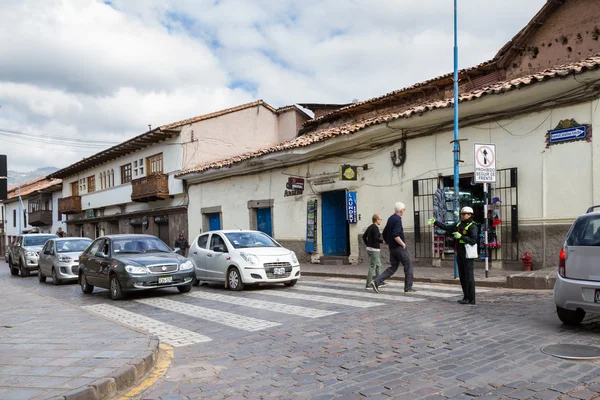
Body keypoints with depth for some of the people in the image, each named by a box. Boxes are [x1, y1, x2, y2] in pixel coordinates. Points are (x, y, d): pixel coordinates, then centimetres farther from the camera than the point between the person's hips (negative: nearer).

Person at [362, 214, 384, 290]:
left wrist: (367, 245, 21)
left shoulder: (370, 227, 12)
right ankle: (368, 285, -4)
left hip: (369, 248, 10)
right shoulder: (375, 227, -16)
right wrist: (383, 241, -13)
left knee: (378, 265, 19)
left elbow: (364, 236, 18)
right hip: (374, 250, -10)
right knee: (372, 267, -5)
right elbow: (376, 238, -26)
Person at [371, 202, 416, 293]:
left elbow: (384, 234, 19)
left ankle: (376, 281, 0)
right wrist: (403, 244, -15)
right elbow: (395, 235, -26)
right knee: (408, 266, 4)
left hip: (392, 248, 9)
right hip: (399, 248, -9)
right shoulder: (397, 219, -16)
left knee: (393, 267, 11)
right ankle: (408, 288, 8)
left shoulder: (390, 219, 13)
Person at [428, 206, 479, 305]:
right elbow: (447, 228, 20)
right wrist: (435, 222, 14)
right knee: (462, 276, 10)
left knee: (468, 276, -6)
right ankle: (466, 297, 17)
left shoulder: (472, 226, -11)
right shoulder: (459, 224, 14)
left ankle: (471, 299, -1)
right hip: (459, 253, 8)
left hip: (467, 254, -8)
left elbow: (473, 241, -19)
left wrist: (460, 236, -23)